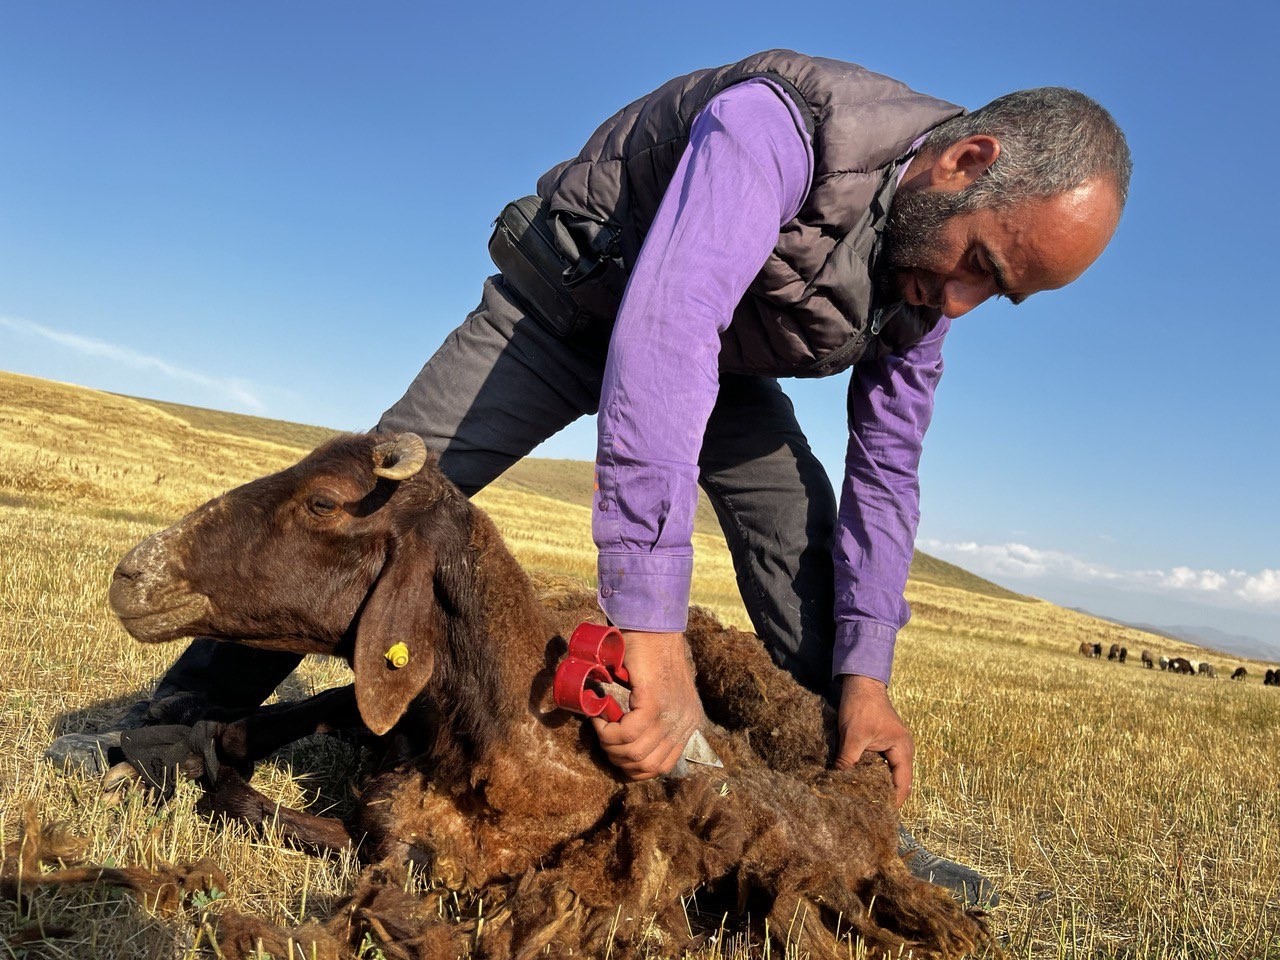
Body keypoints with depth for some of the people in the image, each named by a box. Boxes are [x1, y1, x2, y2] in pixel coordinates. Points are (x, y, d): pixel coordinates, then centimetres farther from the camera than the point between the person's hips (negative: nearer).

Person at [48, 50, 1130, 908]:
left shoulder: (935, 271, -14)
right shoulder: (778, 123, -38)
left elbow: (885, 472, -8)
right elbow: (661, 335, -52)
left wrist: (864, 673, -16)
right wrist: (652, 622, -58)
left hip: (722, 359, 5)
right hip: (575, 302, -5)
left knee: (805, 533, -9)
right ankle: (181, 716, 6)